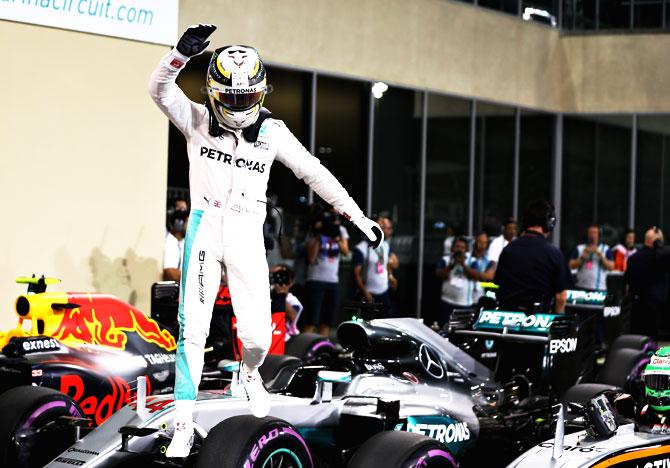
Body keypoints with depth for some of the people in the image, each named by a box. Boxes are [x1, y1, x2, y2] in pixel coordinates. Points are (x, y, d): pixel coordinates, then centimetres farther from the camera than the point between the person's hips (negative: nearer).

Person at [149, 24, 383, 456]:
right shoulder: (197, 121, -1)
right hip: (204, 230, -1)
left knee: (257, 336, -4)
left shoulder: (273, 132, 2)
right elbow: (160, 90, -17)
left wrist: (358, 216, 7)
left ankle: (250, 372, 34)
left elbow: (314, 173, 7)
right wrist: (182, 53, -36)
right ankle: (184, 425, -1)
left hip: (247, 236, 1)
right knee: (193, 329, -7)